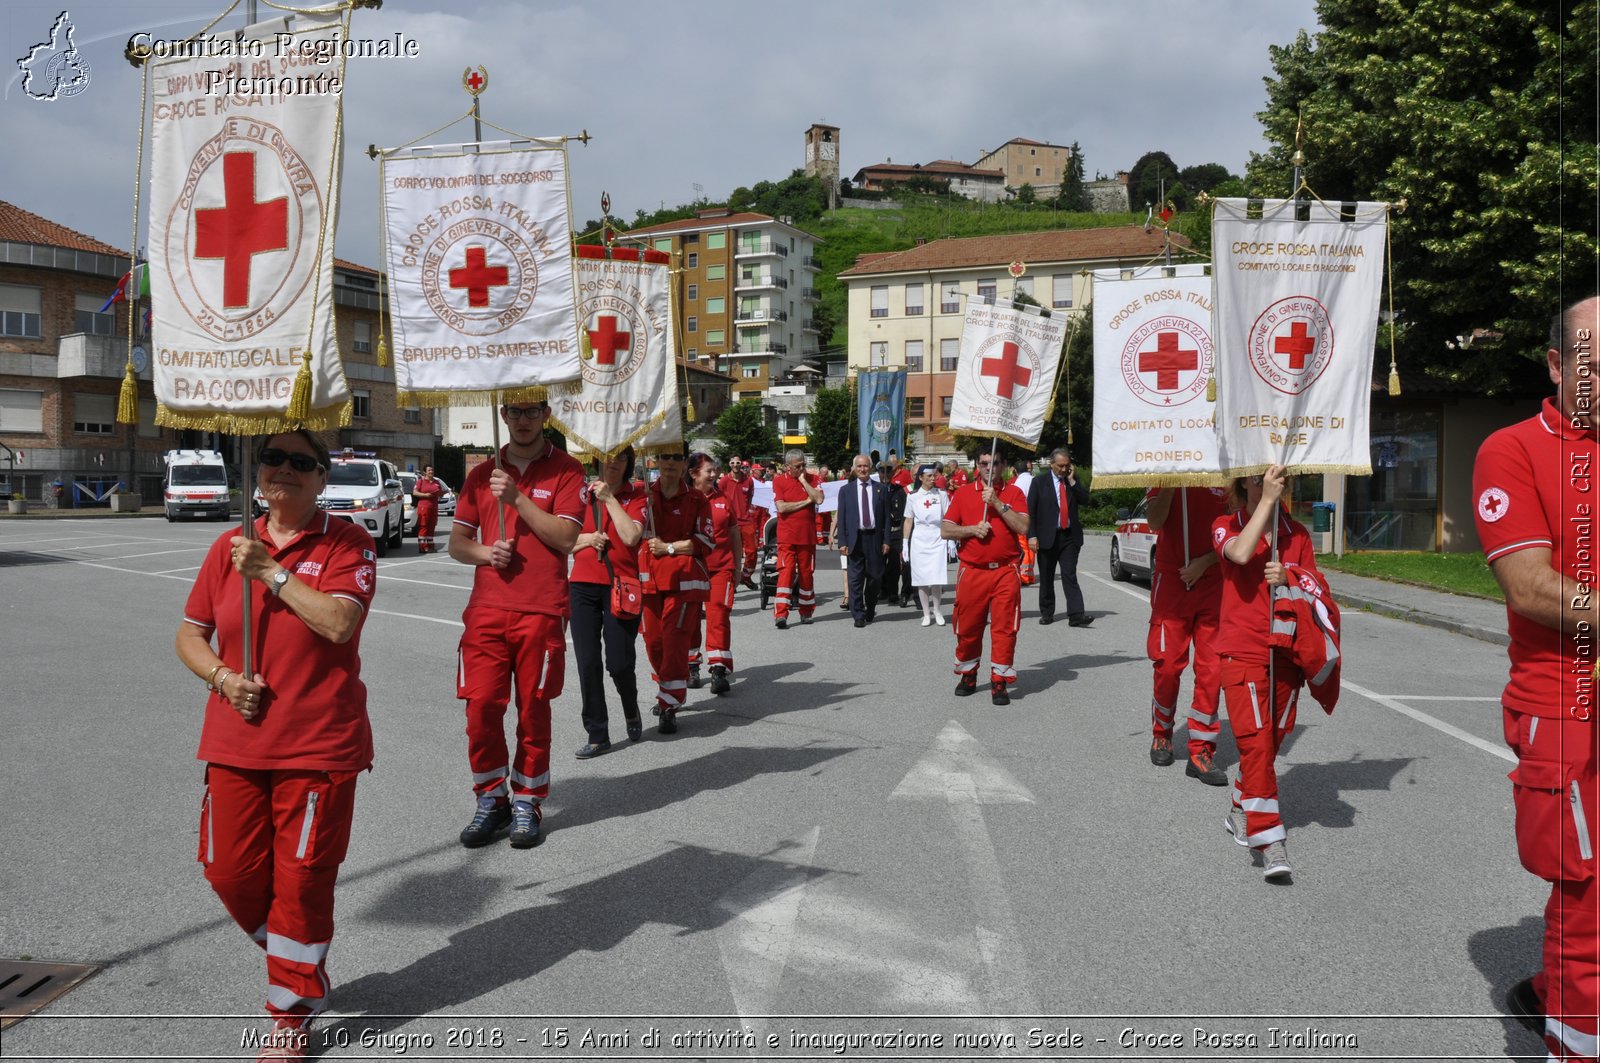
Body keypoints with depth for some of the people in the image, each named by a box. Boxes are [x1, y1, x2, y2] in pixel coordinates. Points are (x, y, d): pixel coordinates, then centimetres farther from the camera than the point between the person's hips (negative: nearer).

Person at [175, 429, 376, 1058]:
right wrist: (222, 676, -6)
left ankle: (292, 1013, 22)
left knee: (301, 877, 2)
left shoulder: (347, 544, -5)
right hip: (236, 742, 5)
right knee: (230, 871, 10)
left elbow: (338, 622, -20)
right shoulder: (231, 546, 7)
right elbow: (189, 634, 12)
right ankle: (297, 959, 38)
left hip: (319, 745, -4)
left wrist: (272, 572, -18)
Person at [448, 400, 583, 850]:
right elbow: (457, 542, 15)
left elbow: (566, 537, -9)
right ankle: (491, 799, 16)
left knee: (534, 710, 4)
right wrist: (484, 552, -6)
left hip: (542, 611, -3)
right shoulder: (482, 474, 14)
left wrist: (517, 497, -14)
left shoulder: (565, 469, 2)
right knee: (480, 706, -1)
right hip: (487, 609, 3)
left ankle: (527, 803, 17)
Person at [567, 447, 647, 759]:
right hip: (583, 585, 3)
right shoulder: (583, 494, 8)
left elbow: (630, 536, -16)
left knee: (619, 663, -3)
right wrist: (585, 539, -7)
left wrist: (609, 498, -13)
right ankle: (597, 735, 12)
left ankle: (631, 711, 29)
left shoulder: (636, 496, 1)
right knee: (588, 663, 1)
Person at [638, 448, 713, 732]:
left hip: (684, 580, -3)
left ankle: (669, 707, -5)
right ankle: (668, 693, 30)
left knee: (675, 641, -10)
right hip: (650, 578, 3)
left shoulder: (696, 499, 2)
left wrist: (668, 547, -9)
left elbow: (705, 541, -4)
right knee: (653, 640, 7)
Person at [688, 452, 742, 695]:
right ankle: (691, 667, 21)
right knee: (689, 616, 7)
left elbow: (735, 536, 14)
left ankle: (719, 670, -7)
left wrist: (738, 567, 14)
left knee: (719, 616, -7)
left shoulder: (724, 500, 6)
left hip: (721, 567, 1)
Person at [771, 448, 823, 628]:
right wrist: (806, 501, -6)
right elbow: (781, 507, -12)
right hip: (787, 537, -3)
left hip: (808, 536, 3)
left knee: (806, 573, 10)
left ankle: (806, 611, 22)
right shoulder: (779, 481, -1)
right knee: (786, 572, -12)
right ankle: (781, 614, -16)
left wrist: (803, 481, -9)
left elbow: (819, 498, -10)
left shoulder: (812, 479, 8)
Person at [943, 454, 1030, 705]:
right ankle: (967, 676, 26)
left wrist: (997, 502, -12)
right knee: (967, 629, 8)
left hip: (1005, 572, -1)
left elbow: (1023, 527, -8)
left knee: (1004, 629, -5)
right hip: (972, 572, 1)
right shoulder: (963, 493, 7)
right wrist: (973, 529, -11)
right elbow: (945, 530, 4)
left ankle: (999, 682, 1)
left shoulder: (1014, 493, 6)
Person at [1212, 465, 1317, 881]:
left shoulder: (1297, 533, 10)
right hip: (1242, 652, -4)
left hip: (1286, 654, 4)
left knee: (1272, 741, 12)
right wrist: (1266, 500, -22)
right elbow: (1240, 553, -23)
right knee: (1256, 742, -13)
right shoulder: (1227, 526, 0)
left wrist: (1289, 578, -11)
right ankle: (1269, 841, -12)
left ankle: (1241, 812, 32)